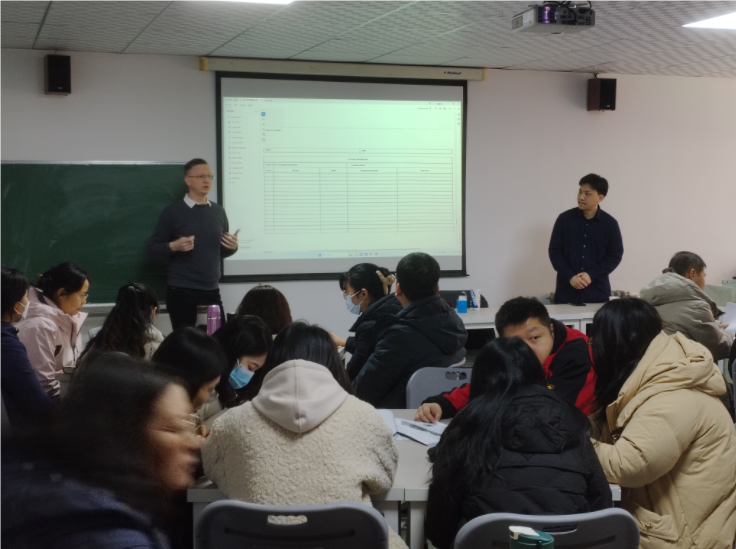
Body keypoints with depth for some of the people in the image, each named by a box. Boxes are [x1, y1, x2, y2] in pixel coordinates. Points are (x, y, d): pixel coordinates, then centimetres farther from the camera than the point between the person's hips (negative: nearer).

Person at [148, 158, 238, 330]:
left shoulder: (218, 211, 11)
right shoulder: (173, 212, -2)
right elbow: (153, 248, -1)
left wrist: (232, 247, -2)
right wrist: (173, 246, -19)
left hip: (212, 291, 4)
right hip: (182, 292, -4)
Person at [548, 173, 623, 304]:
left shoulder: (610, 223, 1)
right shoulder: (564, 219, 1)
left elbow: (615, 255, 1)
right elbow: (554, 251, 1)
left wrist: (591, 275, -12)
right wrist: (570, 277, -12)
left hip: (597, 291, 0)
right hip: (567, 291, 0)